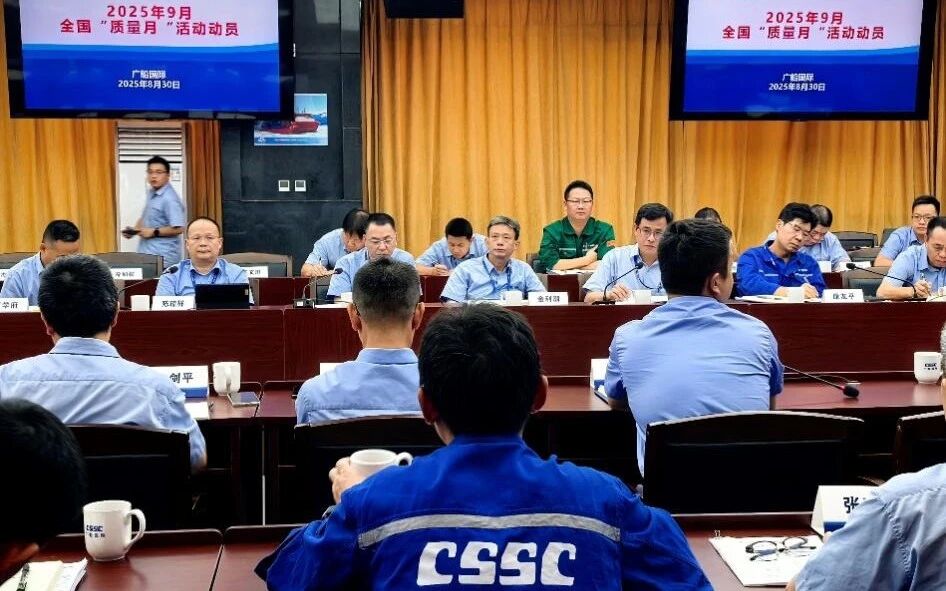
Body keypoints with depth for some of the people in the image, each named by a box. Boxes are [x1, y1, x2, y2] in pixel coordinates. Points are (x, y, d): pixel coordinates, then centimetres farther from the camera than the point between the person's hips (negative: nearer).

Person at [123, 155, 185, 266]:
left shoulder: (170, 199, -16)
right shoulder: (151, 193, 13)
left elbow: (178, 228, -21)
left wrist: (154, 232, -14)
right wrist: (133, 230, 8)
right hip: (147, 255, 8)